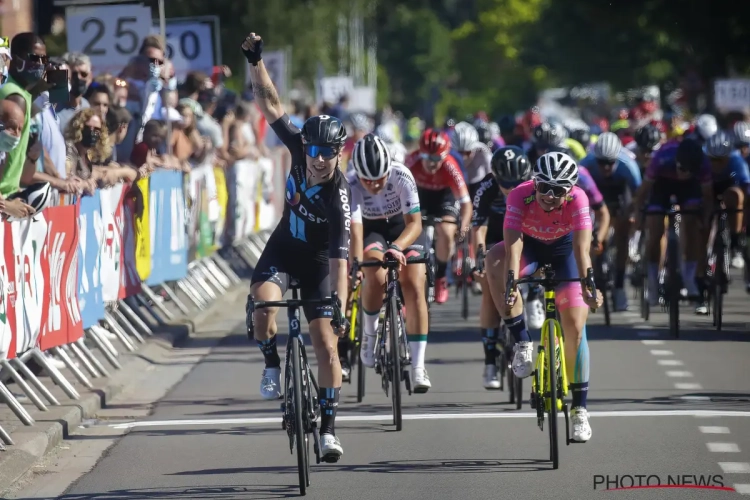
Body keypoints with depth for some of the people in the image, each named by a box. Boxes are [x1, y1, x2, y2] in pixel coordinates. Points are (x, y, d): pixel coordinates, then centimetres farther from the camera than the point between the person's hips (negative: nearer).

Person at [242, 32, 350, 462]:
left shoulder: (340, 197, -32)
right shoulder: (301, 149, -21)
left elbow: (341, 258, -34)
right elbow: (270, 105, -16)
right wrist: (256, 61, -27)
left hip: (320, 260, -3)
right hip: (285, 247, 3)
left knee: (326, 342, -8)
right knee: (263, 302, -29)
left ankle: (329, 429, 1)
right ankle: (272, 365, -2)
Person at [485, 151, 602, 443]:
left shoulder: (577, 199, -31)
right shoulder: (520, 196, -32)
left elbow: (581, 247, -39)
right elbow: (512, 243, -42)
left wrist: (587, 282, -54)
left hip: (563, 248, 0)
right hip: (529, 245, 0)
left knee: (575, 326, -10)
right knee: (494, 260, -35)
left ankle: (579, 410, 2)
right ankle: (522, 344, -29)